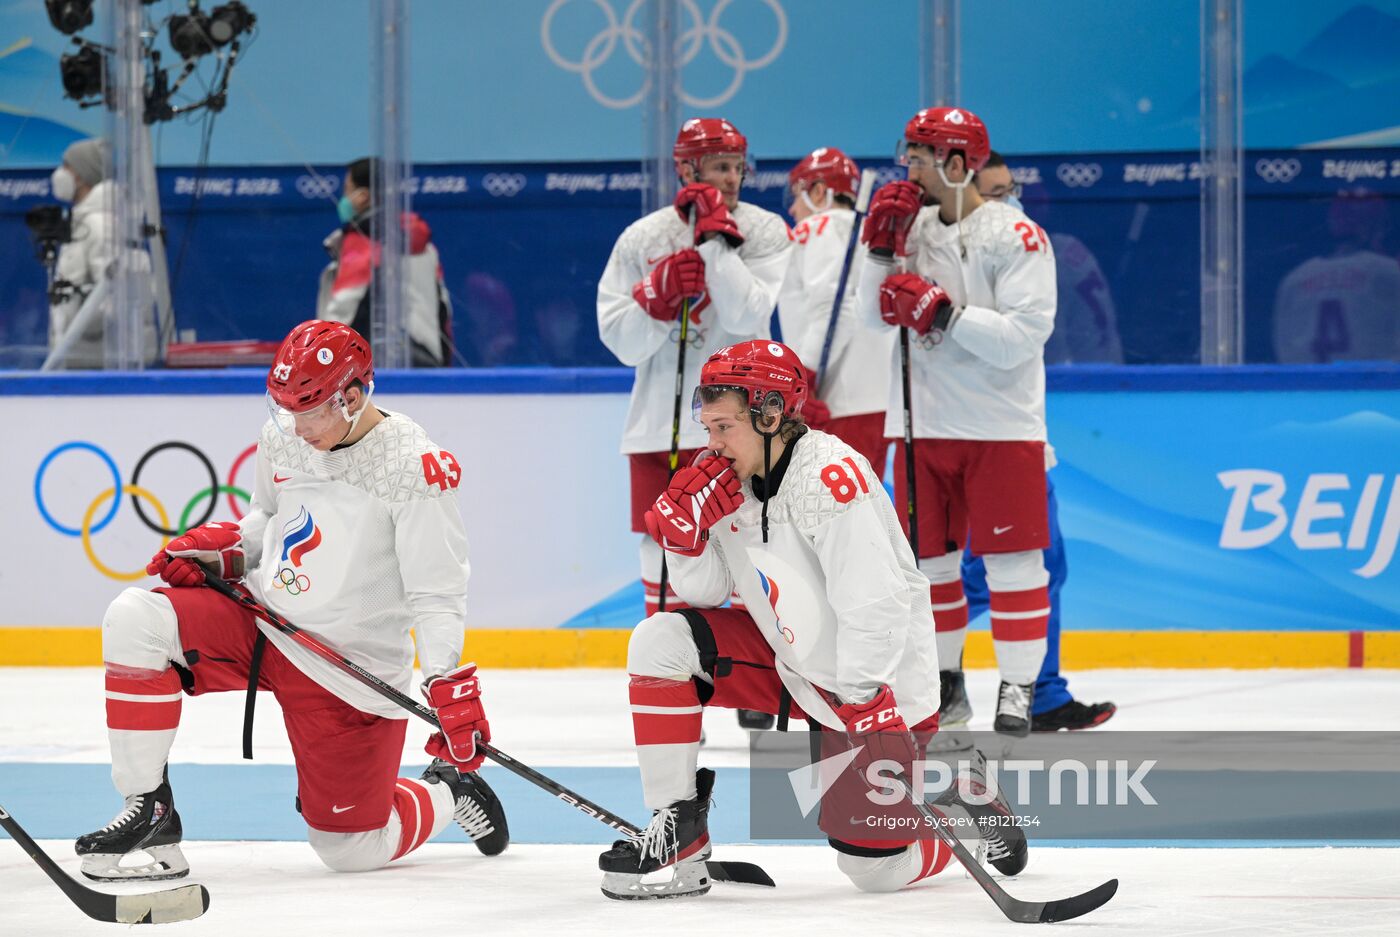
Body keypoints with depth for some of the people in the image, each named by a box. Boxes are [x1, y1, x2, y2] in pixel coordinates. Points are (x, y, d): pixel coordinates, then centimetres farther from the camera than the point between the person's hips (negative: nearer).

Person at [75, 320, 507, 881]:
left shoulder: (413, 469, -19)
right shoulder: (283, 437, 0)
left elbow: (437, 593, -17)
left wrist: (450, 686, -27)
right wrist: (219, 549, 1)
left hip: (348, 673, -5)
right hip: (261, 621, 5)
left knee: (350, 848, -1)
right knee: (134, 620, -19)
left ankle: (448, 791, 33)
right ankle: (148, 810, -10)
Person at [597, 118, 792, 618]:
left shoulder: (766, 232, -1)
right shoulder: (641, 239, 3)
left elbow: (746, 317, -16)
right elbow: (622, 343, 0)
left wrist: (716, 238, -18)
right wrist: (660, 292, -16)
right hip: (660, 423, 2)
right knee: (663, 554, 7)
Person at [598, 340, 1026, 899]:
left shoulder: (829, 475, -27)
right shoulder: (729, 478, -2)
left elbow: (876, 607, -30)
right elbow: (707, 592, 2)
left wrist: (862, 707, -31)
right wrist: (683, 533, -15)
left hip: (880, 688, -7)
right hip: (794, 667, 7)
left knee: (875, 867, -10)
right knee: (660, 640, -9)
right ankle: (678, 829, -3)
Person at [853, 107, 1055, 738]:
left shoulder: (1016, 237, -11)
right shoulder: (912, 226, 8)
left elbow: (1022, 335, -18)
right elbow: (874, 317, 5)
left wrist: (944, 312, -22)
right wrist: (882, 246, -7)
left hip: (1001, 425, -6)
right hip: (925, 424, 6)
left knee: (1010, 557, -3)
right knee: (928, 555, 10)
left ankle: (1019, 685, 4)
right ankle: (941, 677, 23)